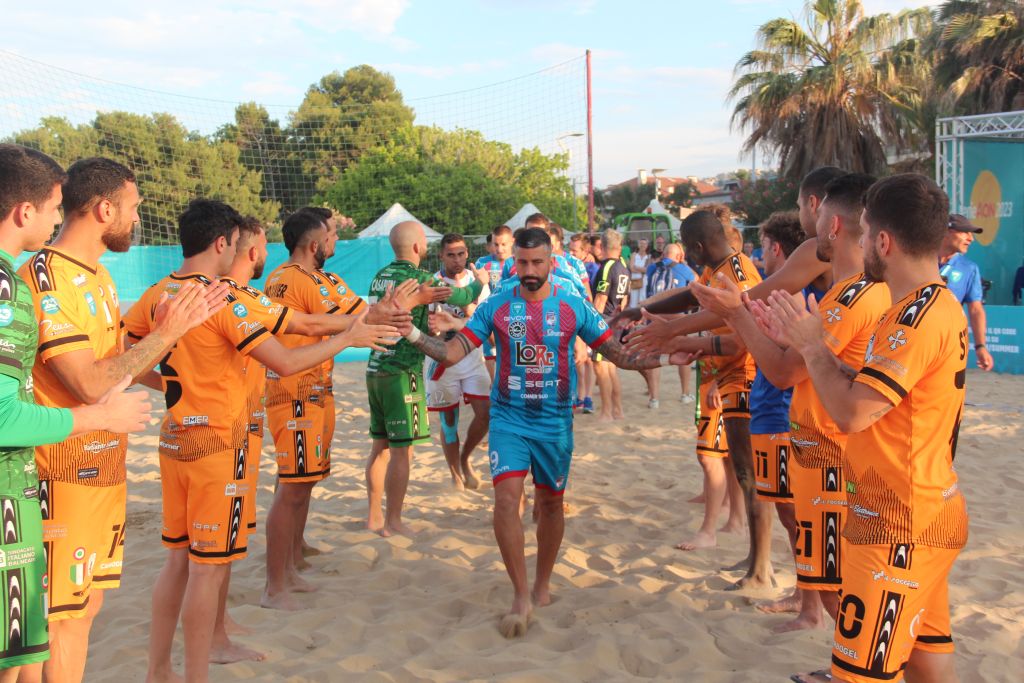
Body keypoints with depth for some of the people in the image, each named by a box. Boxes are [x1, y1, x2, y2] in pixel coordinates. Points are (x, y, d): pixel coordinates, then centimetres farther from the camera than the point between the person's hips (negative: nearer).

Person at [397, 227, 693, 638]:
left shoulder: (574, 307, -2)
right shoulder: (496, 306, -2)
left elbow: (618, 354, 1)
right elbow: (454, 352, -5)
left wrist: (663, 359, -11)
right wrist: (413, 335, -20)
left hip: (555, 422, 1)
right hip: (508, 419, -1)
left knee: (551, 503, 11)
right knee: (506, 498, -15)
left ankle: (542, 586, 32)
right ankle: (521, 596, -2)